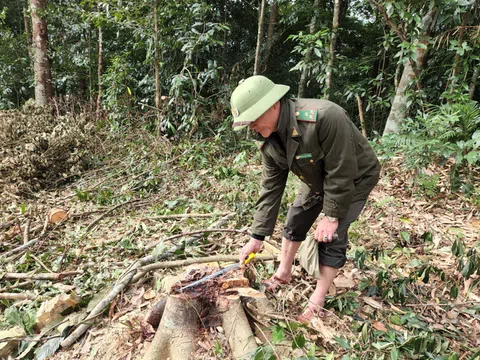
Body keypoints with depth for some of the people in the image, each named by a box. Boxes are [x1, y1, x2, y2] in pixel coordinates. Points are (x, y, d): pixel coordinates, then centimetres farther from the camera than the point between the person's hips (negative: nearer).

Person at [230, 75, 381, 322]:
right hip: (317, 180, 7)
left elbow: (341, 173, -33)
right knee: (294, 223, 10)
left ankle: (317, 301, 8)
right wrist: (257, 236, -12)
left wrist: (332, 217, -23)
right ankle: (283, 274, 33)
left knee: (332, 237, -10)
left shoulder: (325, 117, -41)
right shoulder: (270, 141, -17)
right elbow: (270, 188, -12)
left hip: (355, 178, -6)